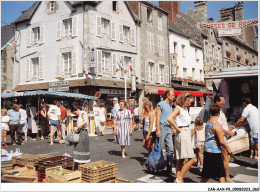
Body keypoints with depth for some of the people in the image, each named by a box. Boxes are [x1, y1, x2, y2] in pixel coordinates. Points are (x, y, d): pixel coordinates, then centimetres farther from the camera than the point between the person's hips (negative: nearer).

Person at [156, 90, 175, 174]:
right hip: (162, 127, -7)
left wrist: (172, 128, 15)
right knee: (159, 148, -1)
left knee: (170, 149, 2)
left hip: (169, 128, 7)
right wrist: (158, 130, -16)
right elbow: (158, 117, -10)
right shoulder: (160, 104, -4)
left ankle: (169, 168, 7)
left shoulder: (170, 105, 18)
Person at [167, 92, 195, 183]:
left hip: (187, 133, 9)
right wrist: (177, 128, -18)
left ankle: (177, 178, 14)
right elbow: (169, 119, -27)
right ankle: (180, 178, -4)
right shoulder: (178, 109, -11)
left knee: (181, 159, 9)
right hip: (182, 134, -9)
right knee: (191, 159, -10)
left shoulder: (185, 109, 16)